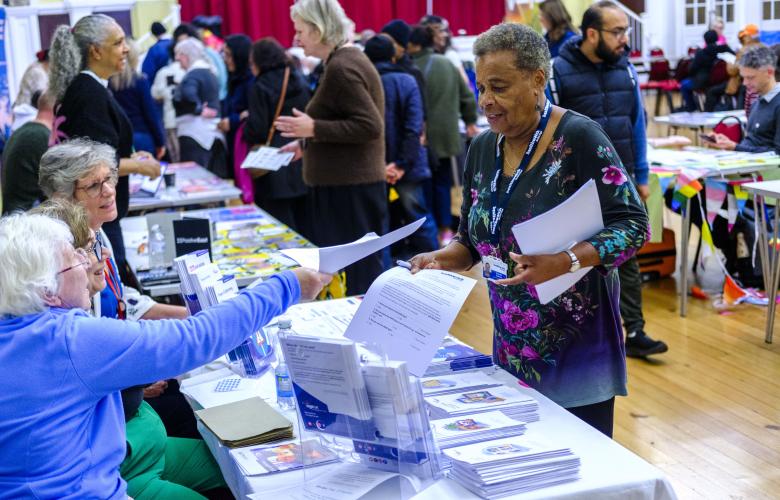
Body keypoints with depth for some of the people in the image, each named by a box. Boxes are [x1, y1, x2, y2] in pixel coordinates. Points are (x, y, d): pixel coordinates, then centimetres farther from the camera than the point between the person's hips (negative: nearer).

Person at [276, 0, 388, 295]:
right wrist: (307, 142, 21)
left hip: (349, 190, -10)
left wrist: (314, 129, -20)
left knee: (358, 271, -5)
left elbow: (370, 126, -23)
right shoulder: (349, 59, 15)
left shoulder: (341, 68, -17)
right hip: (348, 184, 10)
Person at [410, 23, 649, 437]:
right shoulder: (482, 148, 4)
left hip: (576, 341, -5)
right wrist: (441, 259, -8)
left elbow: (632, 224, -16)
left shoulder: (578, 137, -15)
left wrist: (565, 261, -30)